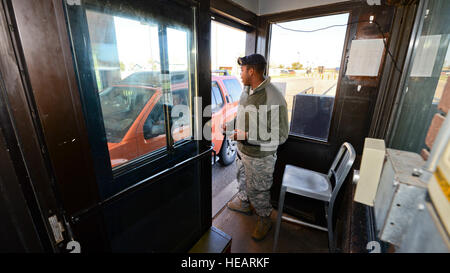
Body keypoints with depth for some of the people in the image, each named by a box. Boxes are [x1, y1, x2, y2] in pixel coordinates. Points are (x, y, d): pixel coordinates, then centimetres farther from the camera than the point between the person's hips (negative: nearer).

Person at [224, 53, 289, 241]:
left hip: (260, 157, -8)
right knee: (243, 179, 28)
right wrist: (229, 127, 6)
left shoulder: (274, 99, -28)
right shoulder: (247, 90, 1)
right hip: (242, 150, 8)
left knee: (257, 190, 12)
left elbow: (280, 136, -26)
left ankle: (264, 219, 41)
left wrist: (248, 136, -30)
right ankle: (244, 204, 57)